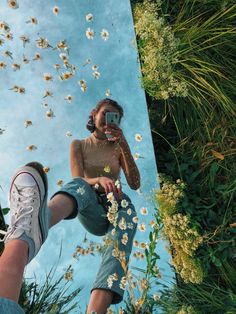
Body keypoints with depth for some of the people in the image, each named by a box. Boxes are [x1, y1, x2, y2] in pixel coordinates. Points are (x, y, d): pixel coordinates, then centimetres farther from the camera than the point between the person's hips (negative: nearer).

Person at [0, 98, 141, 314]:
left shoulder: (118, 148, 14)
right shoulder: (79, 145, 10)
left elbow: (135, 184, 2)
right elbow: (77, 179, -5)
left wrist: (125, 146, -8)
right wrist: (98, 180, -28)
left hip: (116, 205, 2)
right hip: (90, 211, -1)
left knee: (128, 209, -34)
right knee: (79, 186, -34)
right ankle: (24, 233, -69)